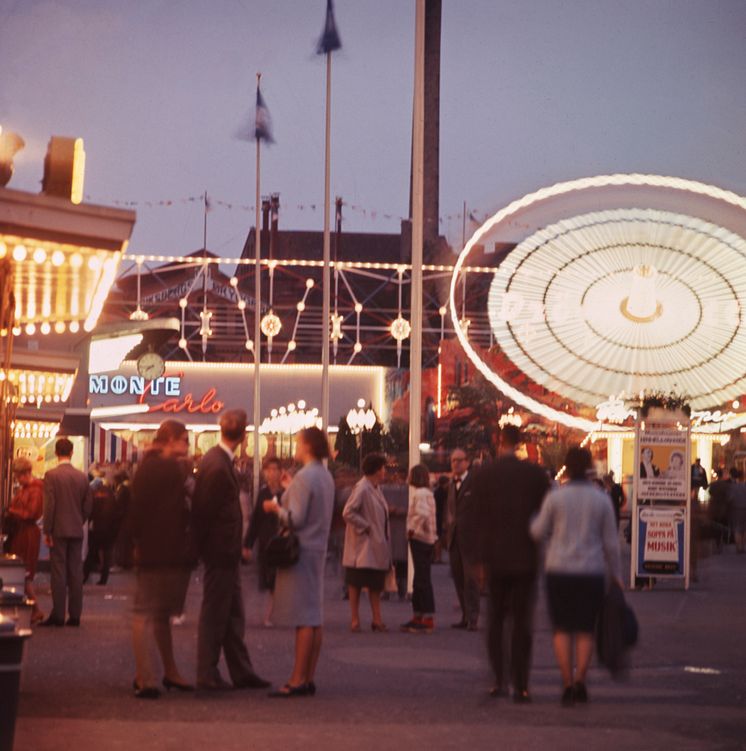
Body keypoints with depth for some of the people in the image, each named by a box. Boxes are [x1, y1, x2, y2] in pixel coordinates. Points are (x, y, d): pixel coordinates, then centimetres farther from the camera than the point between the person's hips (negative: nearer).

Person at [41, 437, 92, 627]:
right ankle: (75, 615, 6)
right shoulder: (82, 477, 4)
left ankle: (58, 615, -3)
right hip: (77, 531, 4)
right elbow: (88, 506, 7)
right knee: (76, 572, 6)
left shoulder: (52, 475, -8)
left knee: (59, 571, -2)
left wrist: (47, 531, -7)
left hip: (59, 531, -4)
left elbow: (49, 505, -11)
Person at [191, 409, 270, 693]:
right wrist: (203, 547, -12)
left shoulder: (216, 459, 9)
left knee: (234, 614, 14)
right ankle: (207, 676, 7)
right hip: (221, 552, -10)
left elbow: (201, 509, 15)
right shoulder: (218, 466, -22)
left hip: (226, 552, 10)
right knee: (214, 614, -1)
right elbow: (205, 511, -20)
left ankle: (241, 672, 21)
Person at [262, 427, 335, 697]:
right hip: (318, 549, 9)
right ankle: (309, 678, 13)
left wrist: (276, 508, -2)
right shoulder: (326, 477, 12)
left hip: (301, 550, -9)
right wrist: (290, 492, 18)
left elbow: (296, 518, -18)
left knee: (304, 619, -10)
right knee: (315, 618, 9)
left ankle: (297, 680, -9)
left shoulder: (304, 477, -15)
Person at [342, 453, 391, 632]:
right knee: (356, 583, 0)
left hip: (376, 546, 9)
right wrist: (366, 527, -18)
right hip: (362, 545, -9)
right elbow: (348, 513, -24)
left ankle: (377, 619, 13)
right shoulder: (362, 488, -16)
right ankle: (355, 619, 6)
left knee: (376, 584, 10)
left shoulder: (375, 489, 11)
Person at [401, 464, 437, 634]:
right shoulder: (427, 493, 17)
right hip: (427, 539, 10)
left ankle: (428, 620, -9)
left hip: (419, 539, -10)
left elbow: (422, 514, -27)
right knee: (419, 580, 14)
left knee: (422, 580, -9)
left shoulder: (420, 494, -14)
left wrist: (412, 530, -16)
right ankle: (418, 617, 19)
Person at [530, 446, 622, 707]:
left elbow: (538, 532, 2)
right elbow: (611, 542, 4)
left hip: (559, 570, -1)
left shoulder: (555, 497, -5)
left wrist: (536, 518, 22)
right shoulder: (601, 499, 0)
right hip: (591, 571, 1)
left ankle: (567, 684, -1)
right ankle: (580, 680, -4)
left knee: (562, 629, 6)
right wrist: (616, 574, 13)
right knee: (585, 629, 9)